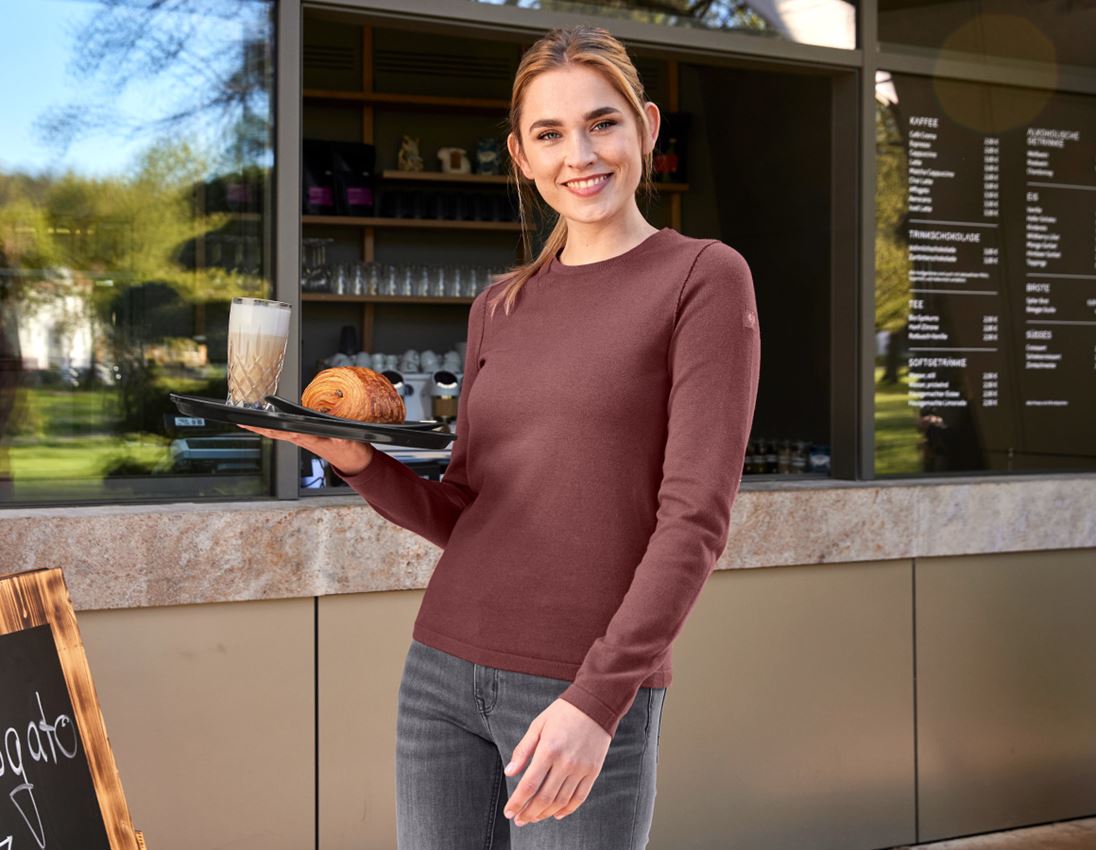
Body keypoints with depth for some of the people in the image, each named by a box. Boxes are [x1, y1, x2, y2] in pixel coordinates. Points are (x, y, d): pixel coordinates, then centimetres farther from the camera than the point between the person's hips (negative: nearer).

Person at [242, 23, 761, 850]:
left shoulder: (705, 278, -4)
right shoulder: (500, 309, 12)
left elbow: (696, 517, -12)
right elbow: (461, 517, 14)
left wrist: (597, 700, -19)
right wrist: (359, 461, -5)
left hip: (589, 698, -5)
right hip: (444, 675, 5)